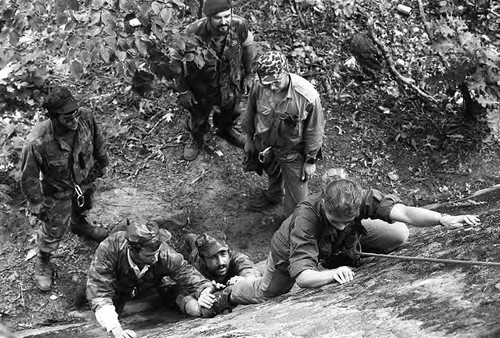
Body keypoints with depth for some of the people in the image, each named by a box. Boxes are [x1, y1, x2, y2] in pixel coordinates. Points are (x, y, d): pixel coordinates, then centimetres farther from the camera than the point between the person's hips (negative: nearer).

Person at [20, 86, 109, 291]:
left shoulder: (85, 118, -30)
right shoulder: (37, 143, -42)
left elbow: (97, 139, -6)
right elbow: (29, 177, -24)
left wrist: (102, 163, 9)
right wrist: (37, 205, -13)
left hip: (85, 180, 5)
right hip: (58, 192, -5)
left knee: (83, 209, 35)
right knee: (53, 230, 16)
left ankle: (79, 225, 71)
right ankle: (42, 263, 45)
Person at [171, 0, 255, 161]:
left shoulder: (239, 25, -29)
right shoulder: (194, 33, -37)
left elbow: (247, 45, -5)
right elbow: (177, 61, -19)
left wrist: (248, 74, 3)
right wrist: (183, 91, -11)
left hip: (231, 84, 3)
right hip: (201, 86, -2)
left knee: (230, 111, 30)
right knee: (199, 116, 25)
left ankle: (226, 130, 64)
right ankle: (196, 138, 59)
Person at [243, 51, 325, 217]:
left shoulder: (308, 96, -35)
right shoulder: (259, 88, -25)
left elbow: (314, 130, -19)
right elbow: (250, 115, -3)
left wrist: (311, 160, -10)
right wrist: (249, 139, 10)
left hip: (293, 152, -4)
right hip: (264, 145, 4)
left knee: (296, 196, 8)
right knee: (272, 173, 34)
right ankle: (273, 195, 67)